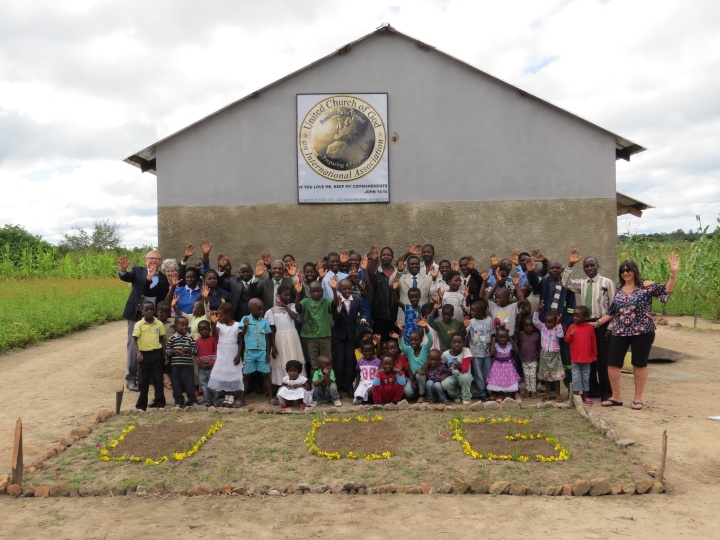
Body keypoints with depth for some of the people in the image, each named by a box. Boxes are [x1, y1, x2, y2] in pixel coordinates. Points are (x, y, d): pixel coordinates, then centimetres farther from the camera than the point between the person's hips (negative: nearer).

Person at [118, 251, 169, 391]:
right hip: (136, 314, -2)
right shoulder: (138, 271, 3)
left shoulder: (163, 278, 5)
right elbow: (125, 277, -19)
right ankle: (130, 378, 8)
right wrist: (123, 269, -38)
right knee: (133, 347, 2)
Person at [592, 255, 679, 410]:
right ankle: (616, 397, 15)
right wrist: (597, 323, 11)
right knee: (612, 363, 1)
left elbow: (666, 290, -15)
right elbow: (611, 311, 14)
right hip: (620, 332, 4)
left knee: (639, 364, 6)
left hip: (642, 332, -4)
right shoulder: (618, 289, 9)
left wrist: (673, 273, -27)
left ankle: (638, 399, 18)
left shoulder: (645, 286, -3)